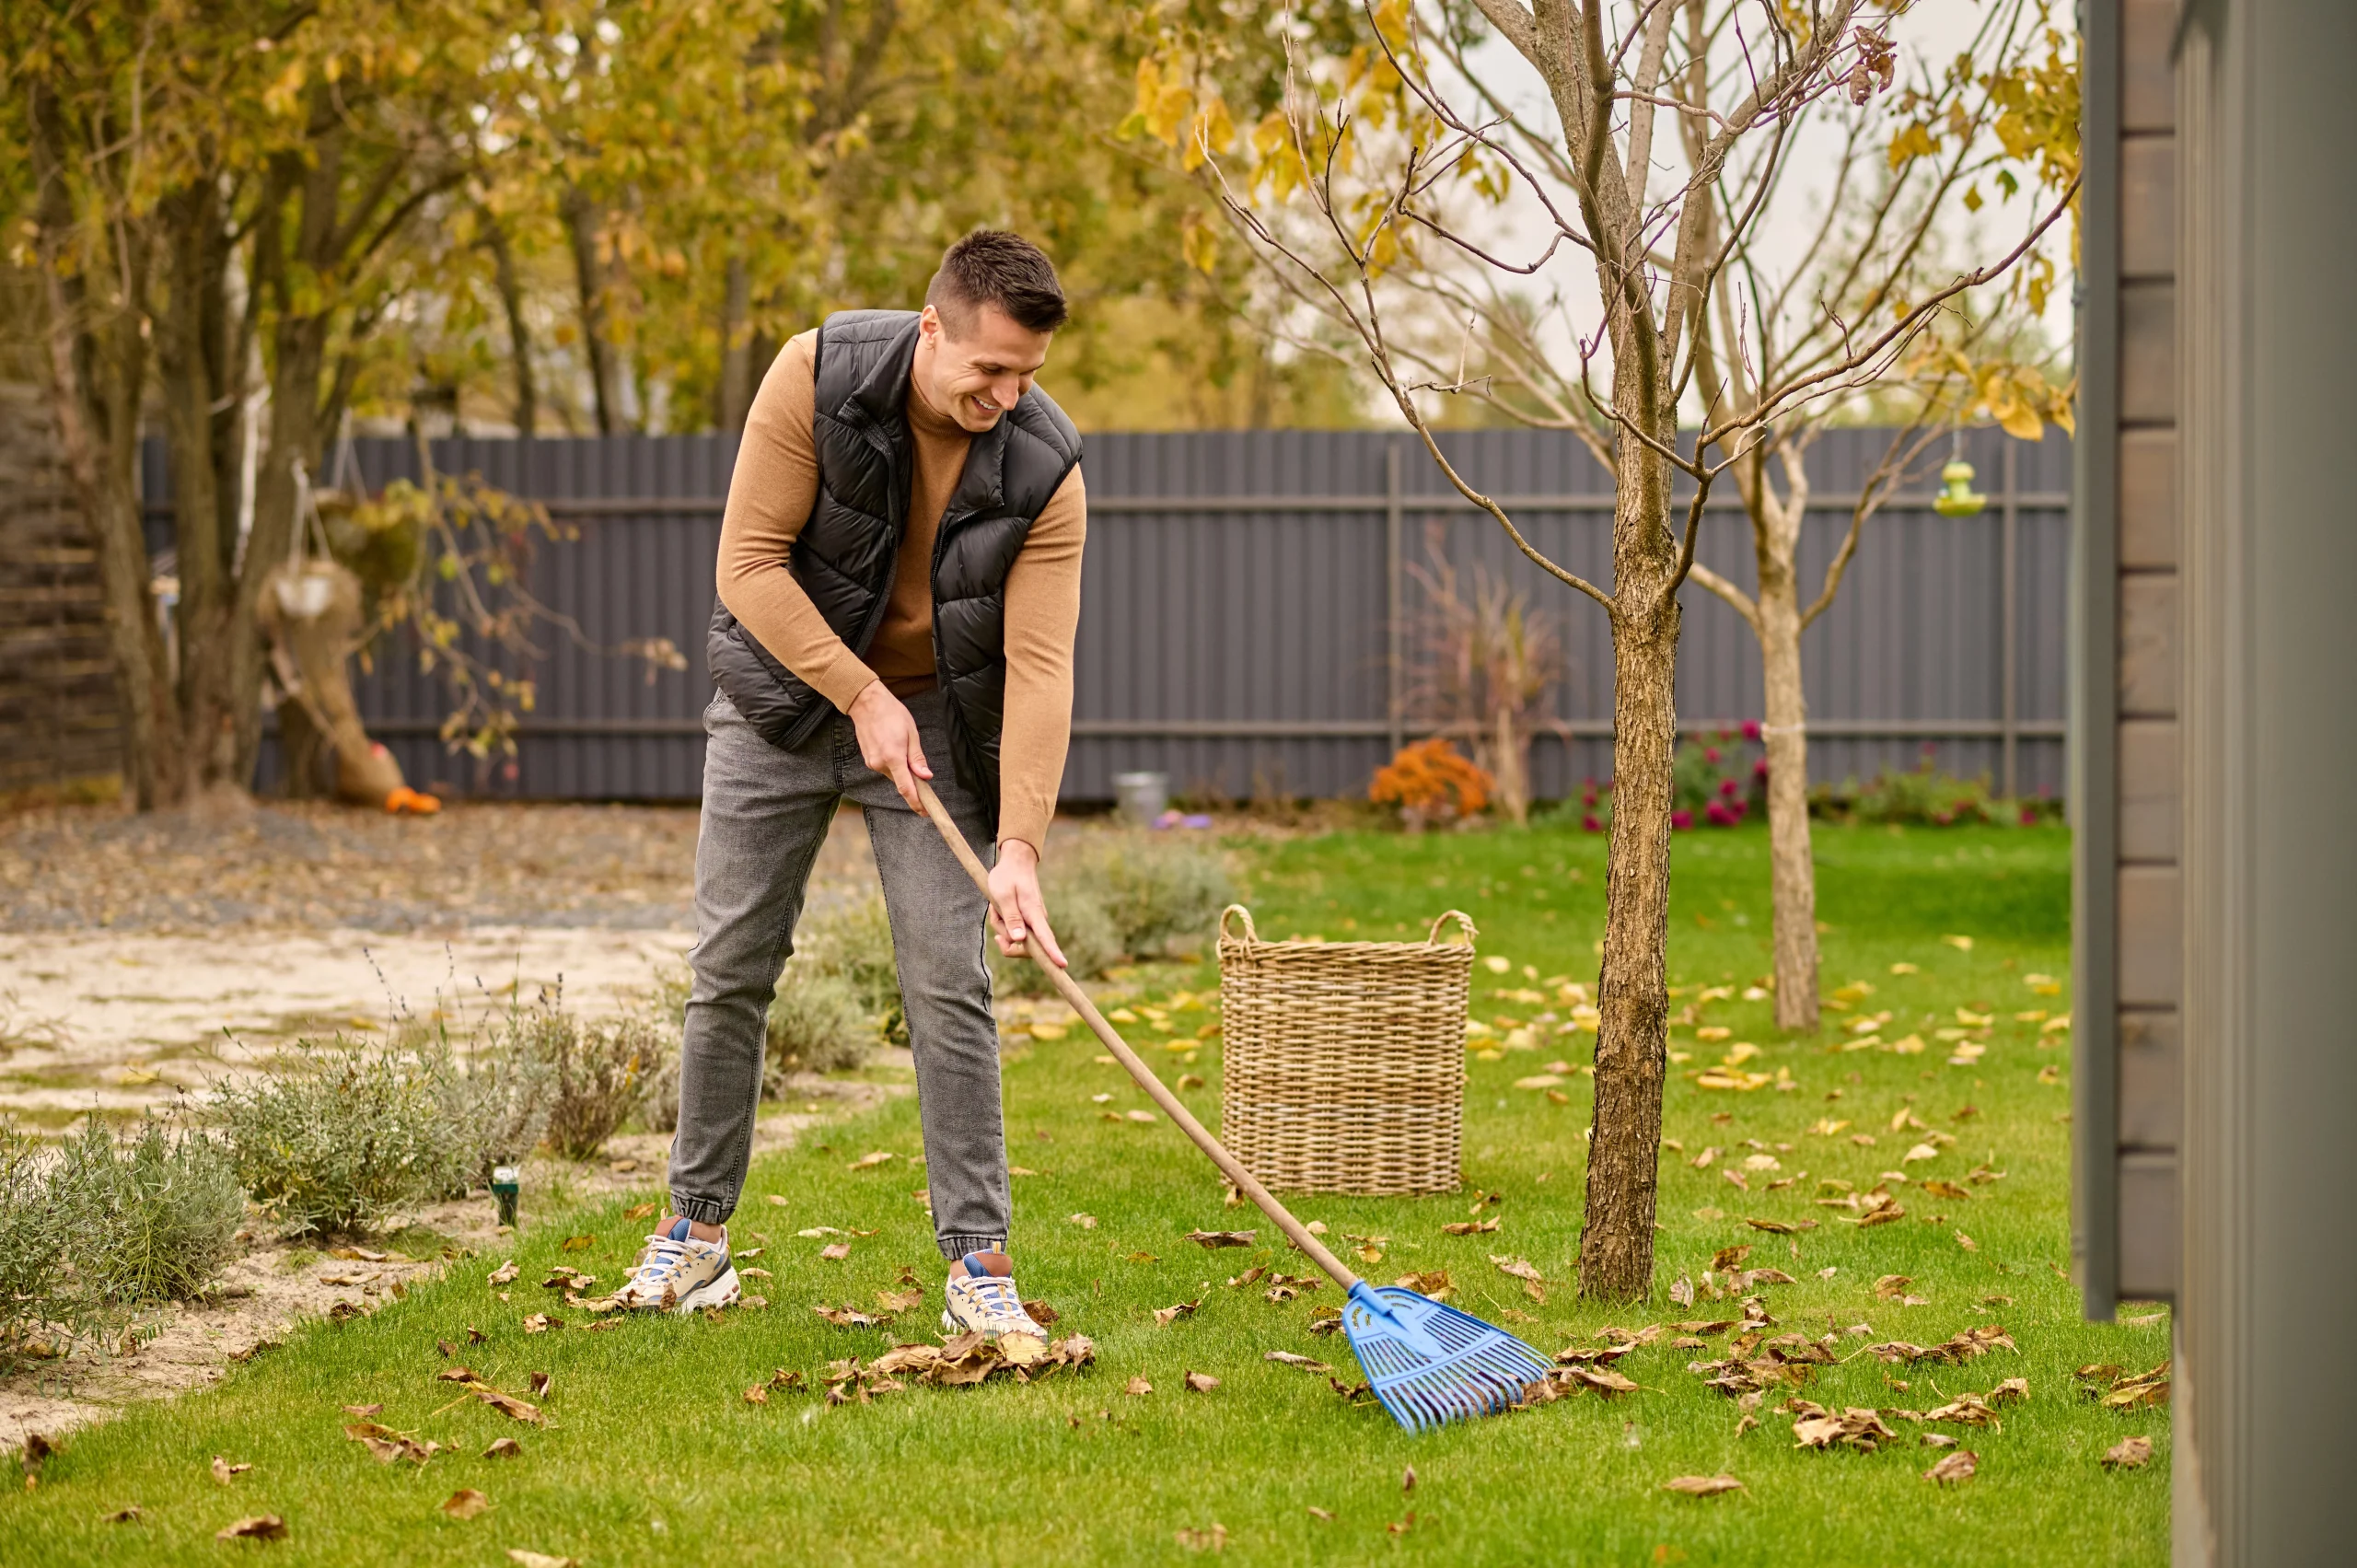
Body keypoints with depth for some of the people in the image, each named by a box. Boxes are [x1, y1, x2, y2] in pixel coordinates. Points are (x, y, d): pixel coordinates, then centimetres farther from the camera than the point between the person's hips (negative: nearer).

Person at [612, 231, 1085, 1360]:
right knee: (730, 969, 3)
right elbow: (750, 560, -20)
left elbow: (1039, 664, -25)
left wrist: (1020, 848, -33)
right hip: (783, 694, 0)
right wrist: (861, 696, -24)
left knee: (949, 990, -8)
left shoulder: (1044, 469, -21)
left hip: (935, 717, 0)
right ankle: (694, 1236, 16)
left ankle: (978, 1266, -2)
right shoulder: (818, 376, -23)